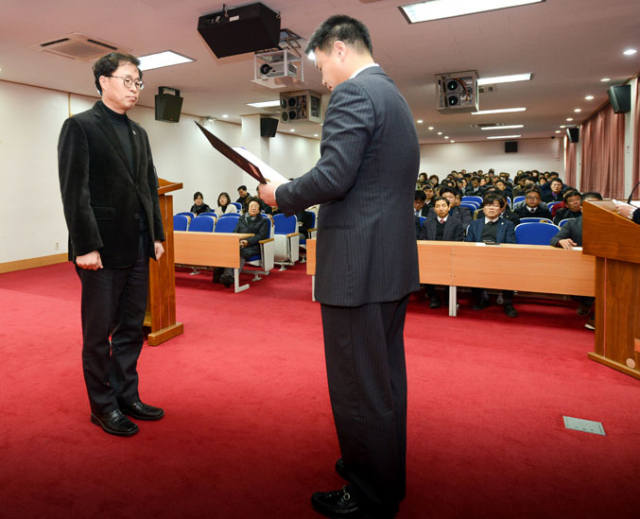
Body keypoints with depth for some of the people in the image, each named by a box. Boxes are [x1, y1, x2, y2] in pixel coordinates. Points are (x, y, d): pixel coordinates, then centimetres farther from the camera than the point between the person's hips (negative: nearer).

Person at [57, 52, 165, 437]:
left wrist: (157, 235, 10)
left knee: (131, 329, 14)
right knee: (99, 333, 6)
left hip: (137, 249, 7)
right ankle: (103, 405, 21)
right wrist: (86, 246, -16)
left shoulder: (139, 133, 16)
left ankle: (126, 396, 28)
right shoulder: (80, 127, -4)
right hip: (102, 248, -7)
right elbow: (74, 191, -11)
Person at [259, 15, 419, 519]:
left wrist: (282, 195, -3)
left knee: (358, 387, 3)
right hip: (396, 262, 10)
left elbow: (333, 177, -21)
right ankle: (388, 478, 39)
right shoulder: (396, 98, 20)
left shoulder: (353, 92, -11)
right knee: (387, 377, 20)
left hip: (358, 264, -10)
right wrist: (302, 196, 20)